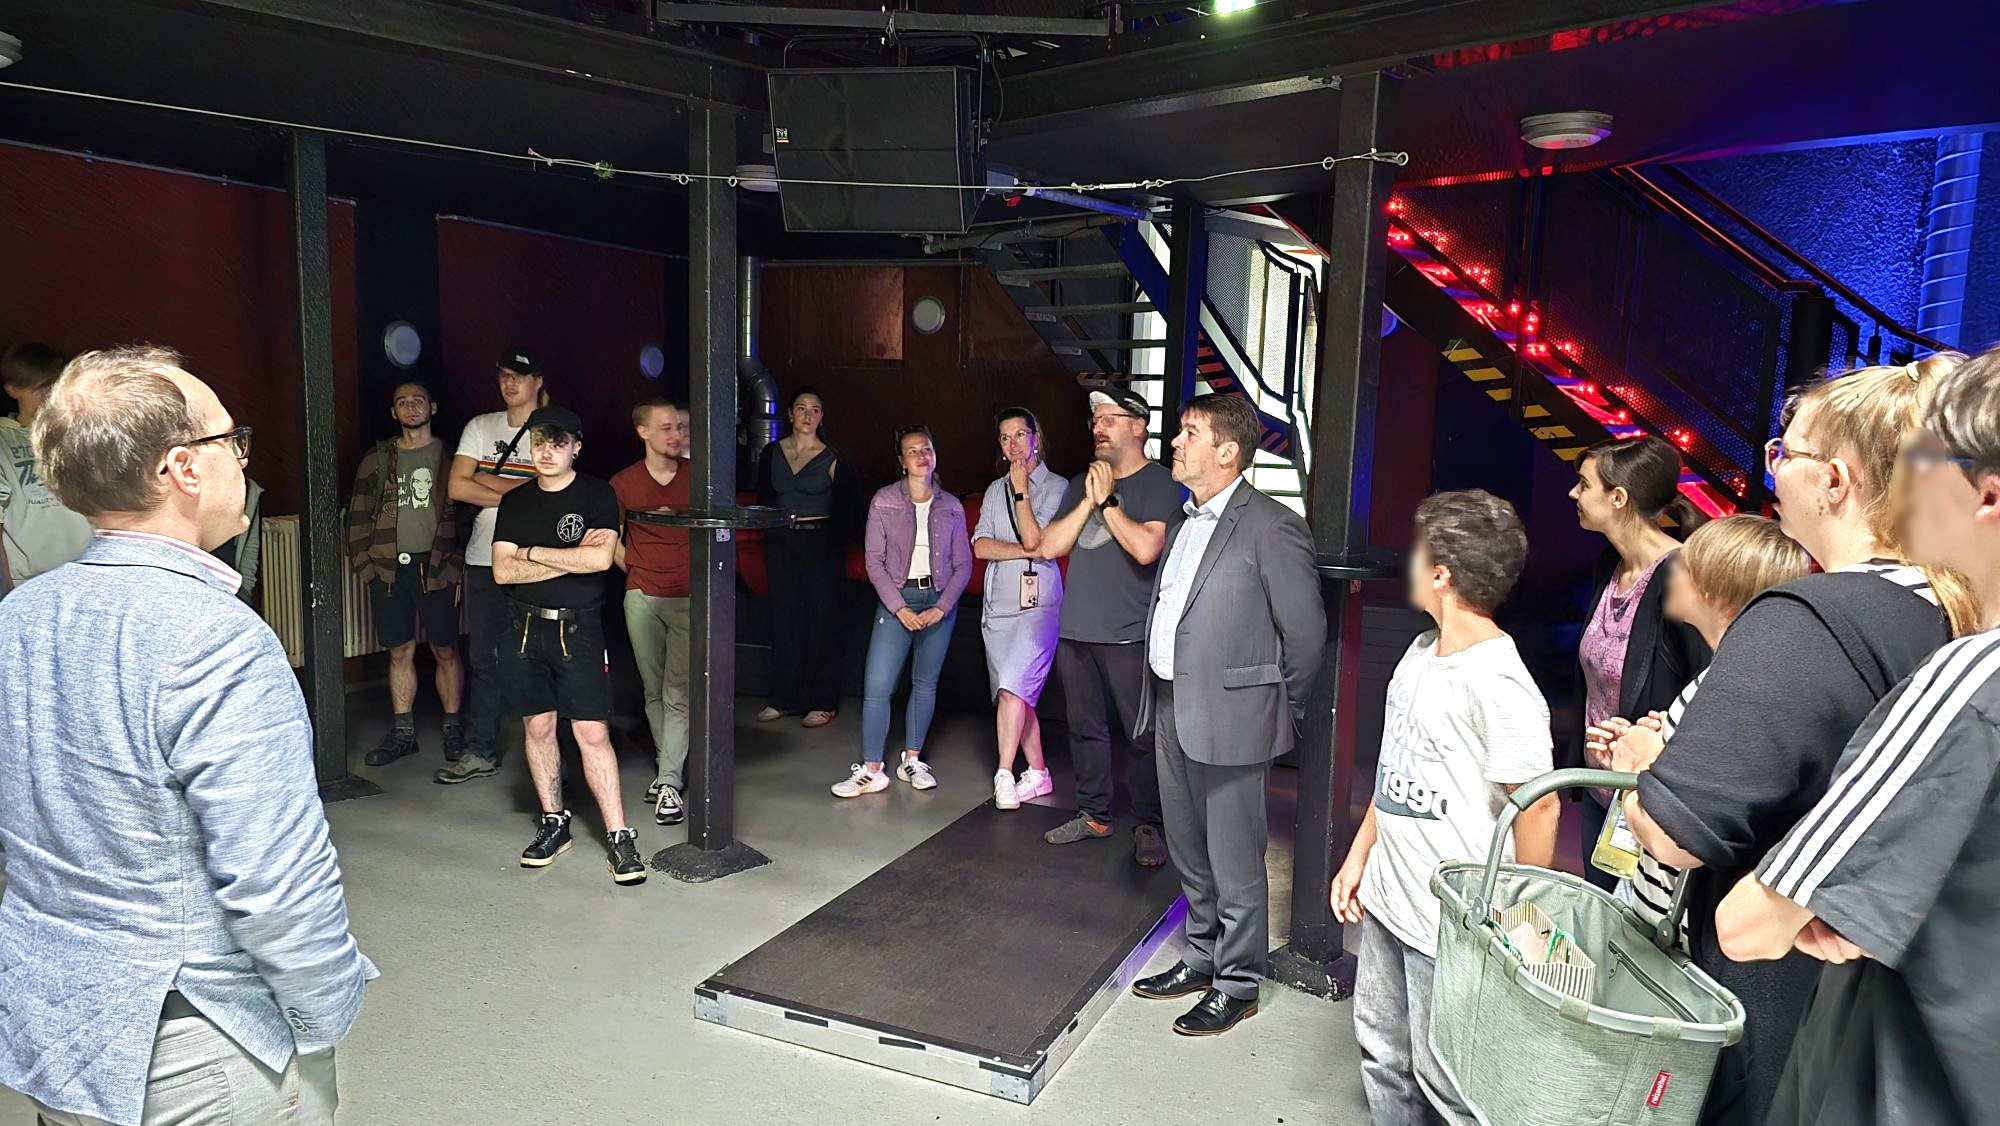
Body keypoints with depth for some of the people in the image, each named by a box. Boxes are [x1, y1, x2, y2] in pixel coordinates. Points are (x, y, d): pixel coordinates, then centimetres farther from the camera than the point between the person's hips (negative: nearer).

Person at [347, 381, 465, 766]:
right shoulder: (377, 459, 10)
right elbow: (358, 514, 11)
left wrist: (459, 566, -7)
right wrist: (362, 561, 2)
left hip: (436, 567, -2)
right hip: (389, 567, 3)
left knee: (446, 650, 3)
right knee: (400, 652, 9)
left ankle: (453, 730, 13)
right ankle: (402, 733, 17)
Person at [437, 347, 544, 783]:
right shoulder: (480, 427, 12)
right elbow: (456, 488, 2)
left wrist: (489, 480, -5)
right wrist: (516, 494, -6)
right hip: (484, 559, 4)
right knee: (485, 658, 9)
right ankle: (481, 752, 18)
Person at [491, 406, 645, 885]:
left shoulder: (597, 494, -1)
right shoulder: (515, 503, 10)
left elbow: (601, 559, -16)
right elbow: (503, 570, 0)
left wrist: (533, 552, -6)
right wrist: (571, 556, -9)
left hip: (579, 629, -4)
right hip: (526, 629, 4)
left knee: (592, 733, -6)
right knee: (537, 727, 9)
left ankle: (619, 835, -1)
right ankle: (553, 823, 24)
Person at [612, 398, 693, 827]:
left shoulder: (697, 476, 1)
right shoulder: (623, 483, 3)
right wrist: (634, 570, 6)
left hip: (689, 598, -2)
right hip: (642, 598, 2)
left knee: (678, 693, -7)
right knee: (653, 691, 10)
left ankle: (669, 783, -4)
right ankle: (667, 766, 24)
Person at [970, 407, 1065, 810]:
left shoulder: (1056, 487, -1)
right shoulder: (995, 490, 16)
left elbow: (1035, 540, -13)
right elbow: (981, 546, 3)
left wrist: (1021, 491, -9)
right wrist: (1026, 550, -8)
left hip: (1037, 601, -6)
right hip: (997, 603, 6)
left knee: (1013, 686, -18)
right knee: (1020, 694, 8)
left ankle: (1004, 775, -12)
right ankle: (1038, 774, 19)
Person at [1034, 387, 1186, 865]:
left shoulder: (1160, 484, -5)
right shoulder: (1081, 483, 13)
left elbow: (1146, 548, -21)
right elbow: (1050, 547, 4)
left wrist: (1108, 502, -11)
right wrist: (1089, 502, -5)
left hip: (1129, 634, -6)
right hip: (1075, 630, 6)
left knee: (1143, 734, 0)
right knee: (1084, 727, 14)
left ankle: (1148, 826, 13)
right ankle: (1093, 815, 28)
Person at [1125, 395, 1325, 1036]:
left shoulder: (1271, 528, -14)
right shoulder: (1188, 521, 12)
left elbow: (1305, 631, -10)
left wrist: (1276, 711, -1)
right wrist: (1162, 700, 14)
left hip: (1229, 720, -8)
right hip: (1172, 711, 8)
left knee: (1234, 861, 5)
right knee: (1189, 852, 20)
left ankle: (1238, 984, 22)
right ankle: (1202, 959, 37)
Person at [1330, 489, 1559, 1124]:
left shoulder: (1497, 682, -23)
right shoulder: (1421, 653, 5)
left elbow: (1538, 809, -21)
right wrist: (1359, 856, 14)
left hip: (1450, 925, -8)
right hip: (1385, 902, 8)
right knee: (1383, 1058, 21)